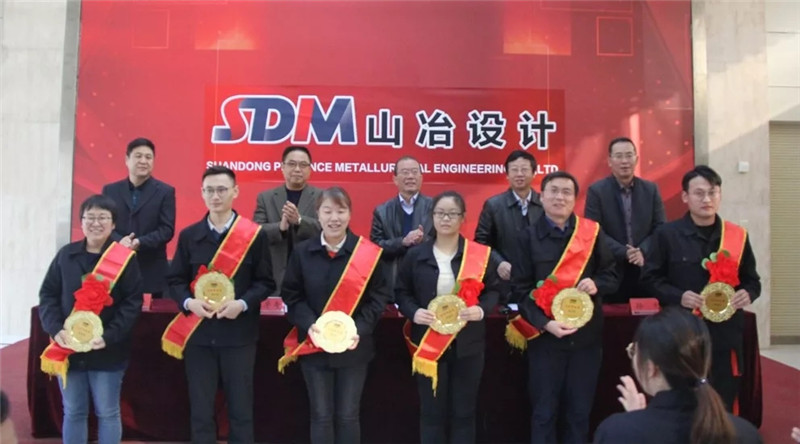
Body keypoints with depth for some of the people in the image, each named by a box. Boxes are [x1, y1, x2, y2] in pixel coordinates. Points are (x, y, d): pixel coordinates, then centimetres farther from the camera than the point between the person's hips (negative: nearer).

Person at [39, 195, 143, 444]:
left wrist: (109, 336, -19)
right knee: (73, 412, 15)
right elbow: (47, 294, 4)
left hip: (108, 351, -3)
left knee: (107, 413, 9)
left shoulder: (125, 258, -6)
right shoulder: (66, 255, 4)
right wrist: (56, 329, -11)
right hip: (67, 349, 3)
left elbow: (133, 302, -9)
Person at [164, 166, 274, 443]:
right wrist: (189, 302, -12)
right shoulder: (188, 235, 6)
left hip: (239, 334, -2)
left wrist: (242, 304, -17)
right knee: (200, 410, 9)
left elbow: (265, 282, -1)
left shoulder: (254, 235, -2)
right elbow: (175, 280, 8)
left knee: (241, 409, 7)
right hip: (198, 334, 2)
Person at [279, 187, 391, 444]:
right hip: (313, 345, 1)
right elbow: (291, 295, 1)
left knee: (348, 415, 12)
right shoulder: (302, 252, -3)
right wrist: (308, 324, -15)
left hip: (354, 346, 0)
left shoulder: (368, 252, -7)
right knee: (321, 415, 11)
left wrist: (360, 329, -17)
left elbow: (379, 296, -3)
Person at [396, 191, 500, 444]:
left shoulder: (480, 254, -2)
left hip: (468, 344, 0)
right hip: (428, 343, 0)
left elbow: (493, 290, 4)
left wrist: (482, 309, -16)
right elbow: (401, 292, 5)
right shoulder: (416, 255, -1)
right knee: (431, 410, 10)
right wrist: (413, 312, -15)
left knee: (464, 411, 11)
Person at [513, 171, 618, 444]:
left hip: (586, 336, 2)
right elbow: (521, 290, -5)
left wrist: (596, 284, -14)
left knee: (580, 411, 13)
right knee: (544, 411, 9)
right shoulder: (529, 237, -2)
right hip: (544, 337, -1)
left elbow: (612, 276, 8)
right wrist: (544, 323, -18)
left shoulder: (592, 232, 3)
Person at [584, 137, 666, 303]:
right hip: (611, 270, -3)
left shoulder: (651, 189, 8)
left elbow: (660, 227, 5)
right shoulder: (596, 191, -3)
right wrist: (624, 253, -17)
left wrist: (643, 252, -12)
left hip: (646, 270, 3)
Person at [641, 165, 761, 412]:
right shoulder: (667, 235, -3)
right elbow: (650, 278, -1)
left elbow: (752, 280, 13)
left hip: (725, 334, 3)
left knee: (724, 403, 11)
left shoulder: (737, 235, 5)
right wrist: (679, 296, -17)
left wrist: (747, 294, -10)